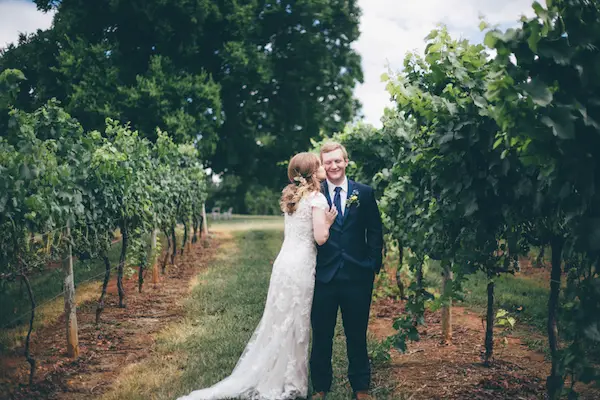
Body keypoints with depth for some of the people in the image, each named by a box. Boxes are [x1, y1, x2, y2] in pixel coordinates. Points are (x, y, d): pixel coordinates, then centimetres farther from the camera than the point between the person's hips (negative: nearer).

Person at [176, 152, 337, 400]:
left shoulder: (291, 195, 13)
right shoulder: (317, 198, -11)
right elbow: (320, 238, -16)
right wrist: (329, 222, 1)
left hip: (284, 262, 7)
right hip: (302, 266, -7)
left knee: (279, 320, 14)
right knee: (295, 324, 3)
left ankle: (267, 375, 21)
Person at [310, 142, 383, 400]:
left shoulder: (364, 193, 4)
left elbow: (375, 231, 6)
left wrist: (374, 265, 0)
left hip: (357, 275, 1)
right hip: (323, 275, 0)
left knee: (357, 335, 12)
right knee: (321, 335, 10)